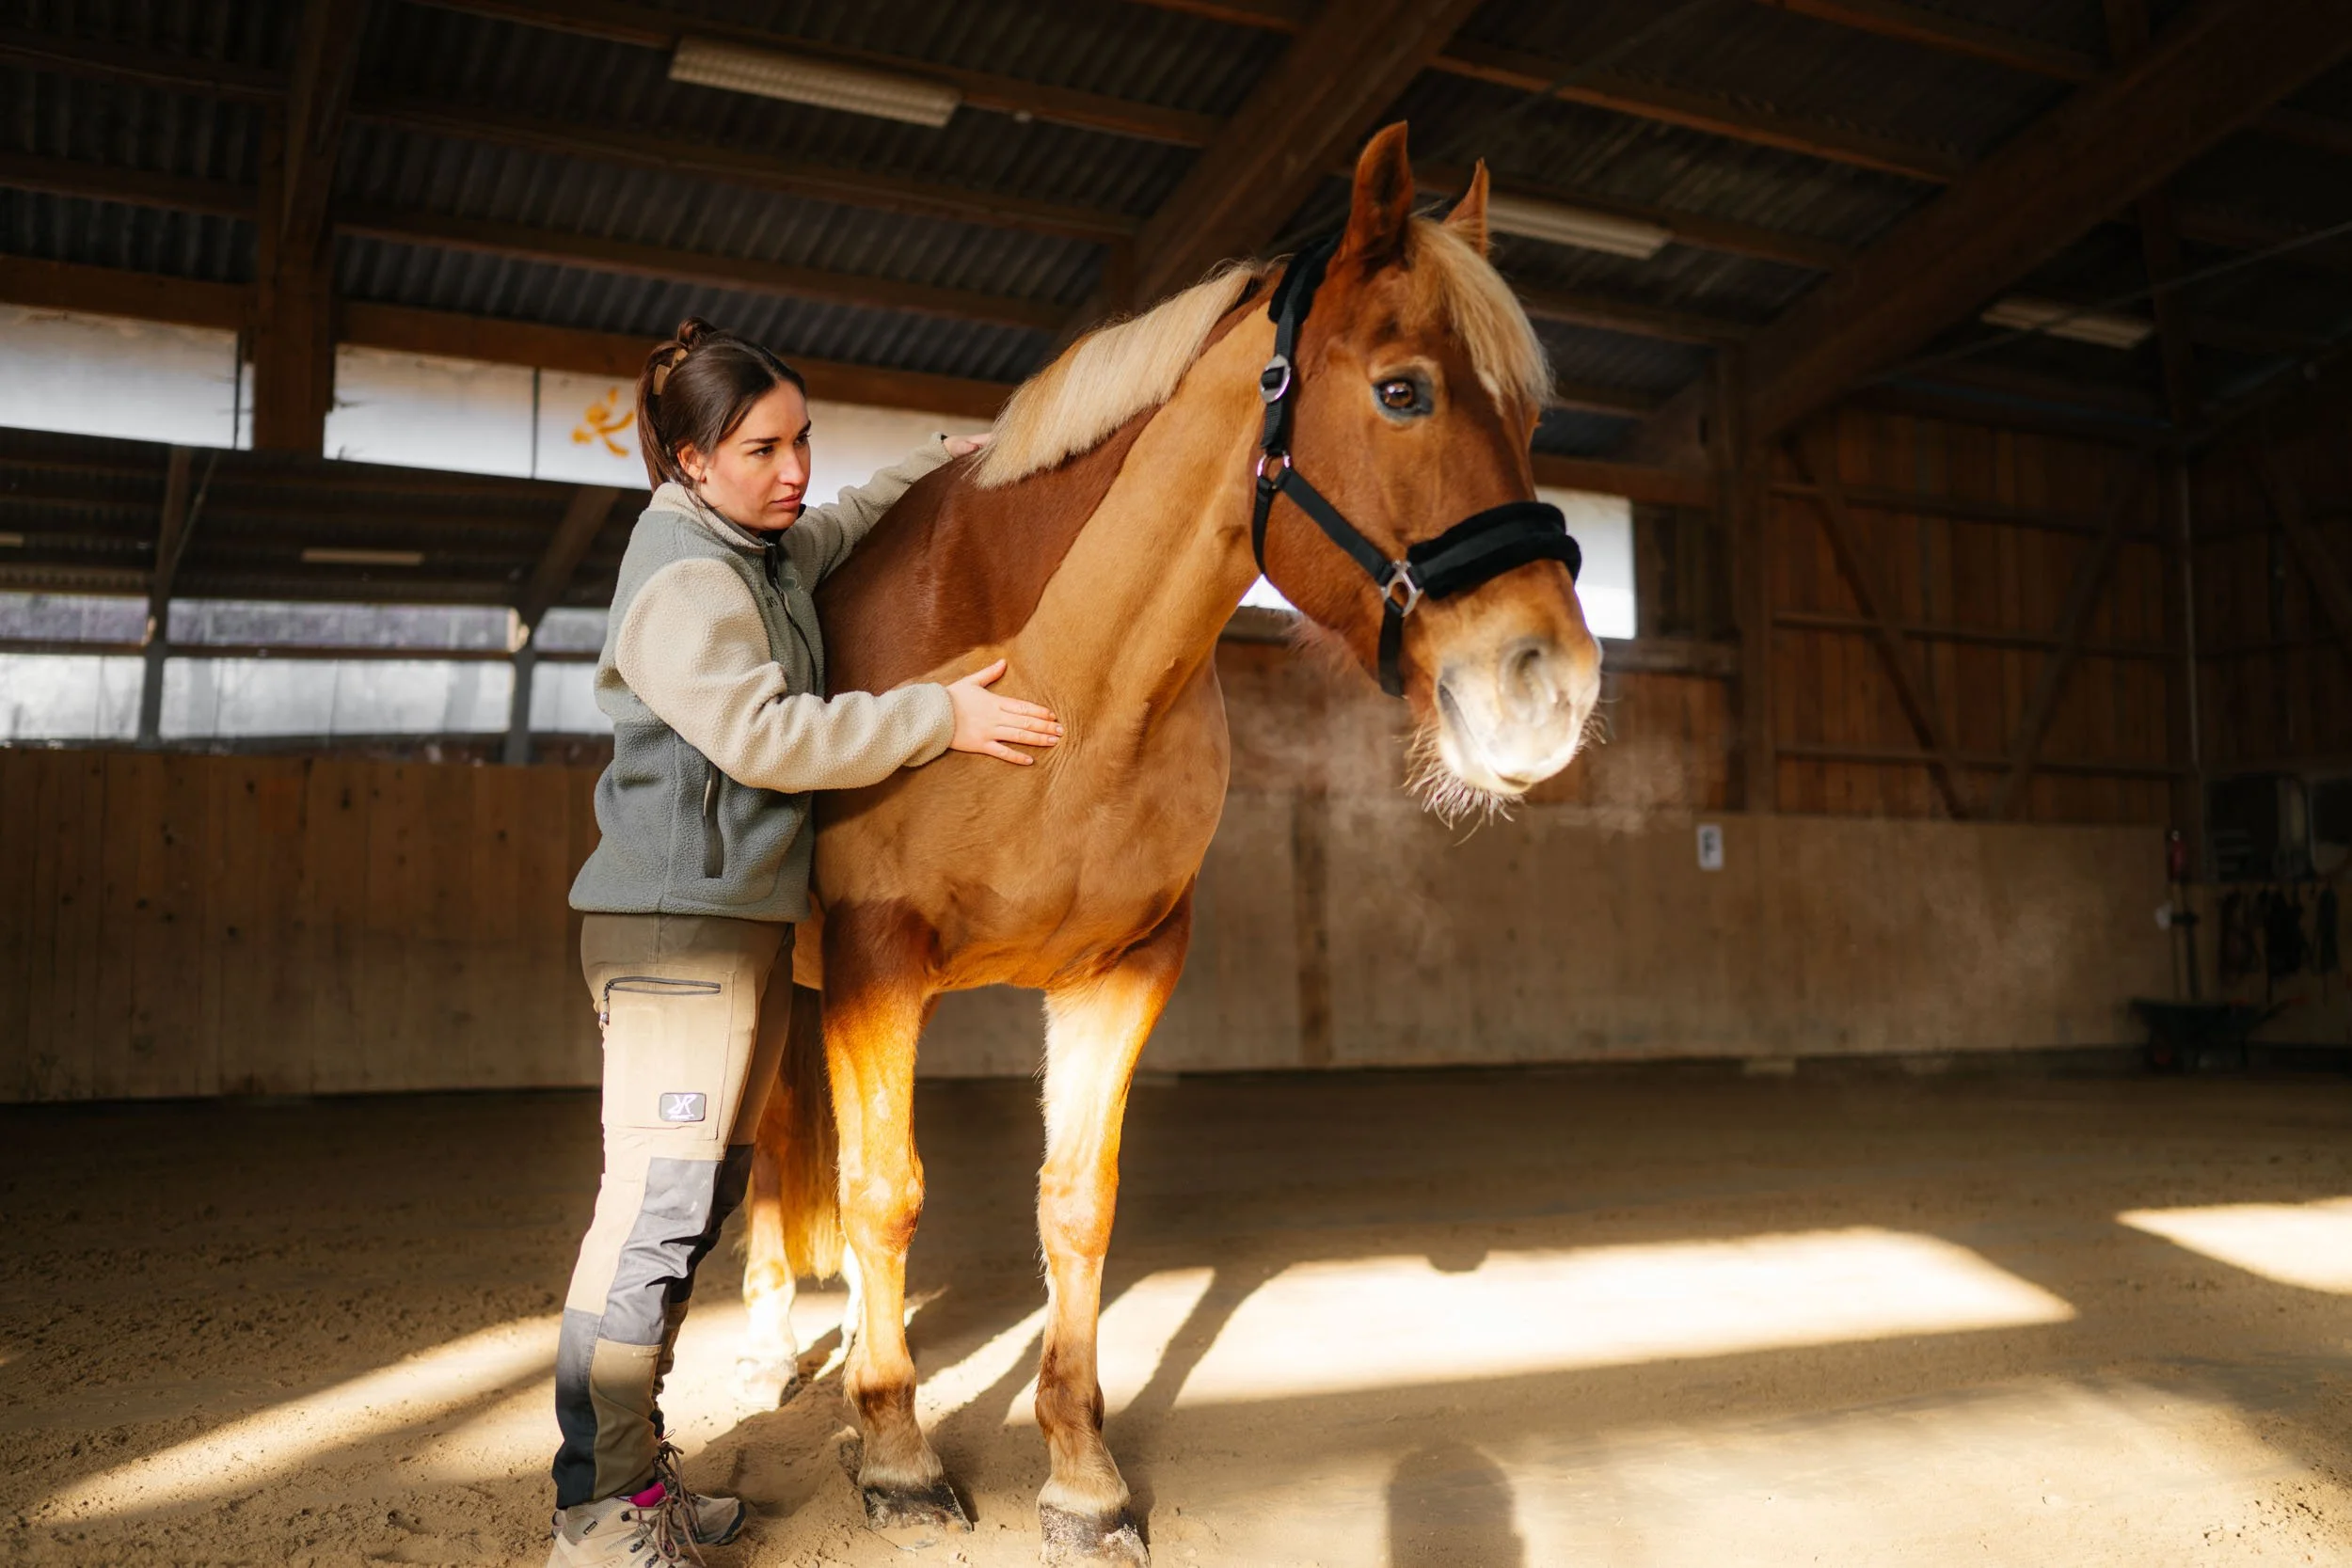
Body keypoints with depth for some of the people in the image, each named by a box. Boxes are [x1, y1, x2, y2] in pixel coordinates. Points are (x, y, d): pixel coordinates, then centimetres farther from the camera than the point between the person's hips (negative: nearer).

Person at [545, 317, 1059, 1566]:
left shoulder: (768, 549, 15)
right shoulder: (683, 579, -14)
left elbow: (840, 530, 37)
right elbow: (768, 736, -22)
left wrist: (941, 465, 28)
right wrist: (939, 716, -17)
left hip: (746, 916, 10)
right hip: (677, 919, -10)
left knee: (699, 1197, 13)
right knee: (657, 1202, -10)